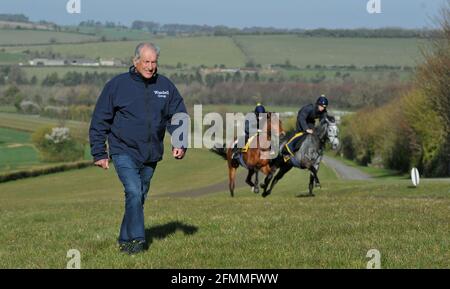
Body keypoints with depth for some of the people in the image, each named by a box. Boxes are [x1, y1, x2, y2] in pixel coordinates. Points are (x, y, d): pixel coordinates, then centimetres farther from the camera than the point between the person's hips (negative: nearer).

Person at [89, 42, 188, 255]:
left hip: (151, 155, 4)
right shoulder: (117, 85, -7)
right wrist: (99, 153, -4)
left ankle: (125, 240, 23)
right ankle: (136, 238, -15)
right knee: (134, 192, -19)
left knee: (140, 197, 11)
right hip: (124, 151, -4)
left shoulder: (165, 86, 3)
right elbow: (100, 121, -3)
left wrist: (180, 143, -7)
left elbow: (178, 116, 9)